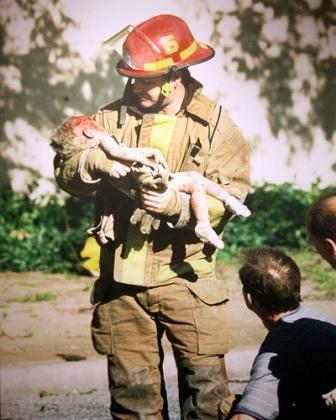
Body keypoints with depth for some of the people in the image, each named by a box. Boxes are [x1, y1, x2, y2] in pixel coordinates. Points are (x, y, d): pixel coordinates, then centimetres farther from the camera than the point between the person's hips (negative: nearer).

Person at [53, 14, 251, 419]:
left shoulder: (215, 124, -1)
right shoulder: (113, 117, 7)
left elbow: (230, 194, -8)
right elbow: (65, 172, 4)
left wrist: (177, 203, -23)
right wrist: (92, 161, -19)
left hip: (186, 277, -2)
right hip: (122, 282, 3)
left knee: (206, 386, 0)